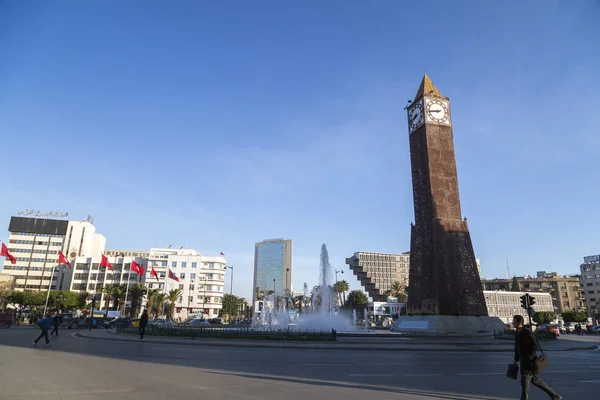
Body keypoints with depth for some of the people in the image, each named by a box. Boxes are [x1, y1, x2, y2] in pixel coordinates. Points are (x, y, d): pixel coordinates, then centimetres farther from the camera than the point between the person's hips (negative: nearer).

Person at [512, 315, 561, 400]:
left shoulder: (527, 332, -17)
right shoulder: (517, 333, 10)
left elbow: (535, 347, -19)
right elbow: (517, 348, 18)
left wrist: (528, 357, -23)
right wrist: (516, 360, 19)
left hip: (529, 361, -9)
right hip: (524, 361, 9)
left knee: (524, 381, -4)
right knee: (534, 380, 17)